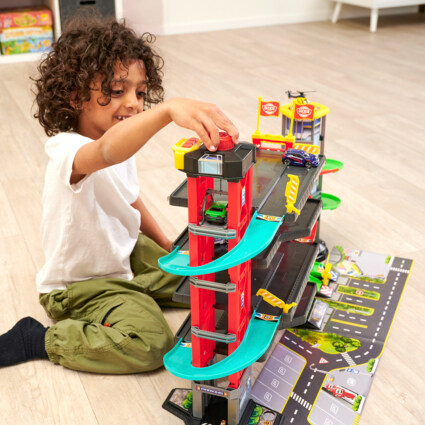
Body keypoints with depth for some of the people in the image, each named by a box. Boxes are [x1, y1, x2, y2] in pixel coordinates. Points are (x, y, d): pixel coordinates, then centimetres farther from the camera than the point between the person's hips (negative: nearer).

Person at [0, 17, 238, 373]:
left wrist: (166, 245, 13)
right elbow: (106, 152, -58)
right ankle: (39, 339, -7)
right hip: (79, 284, -8)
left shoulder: (123, 142, -1)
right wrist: (169, 110, -72)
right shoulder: (67, 151, -31)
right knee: (150, 343, -26)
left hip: (127, 255, 9)